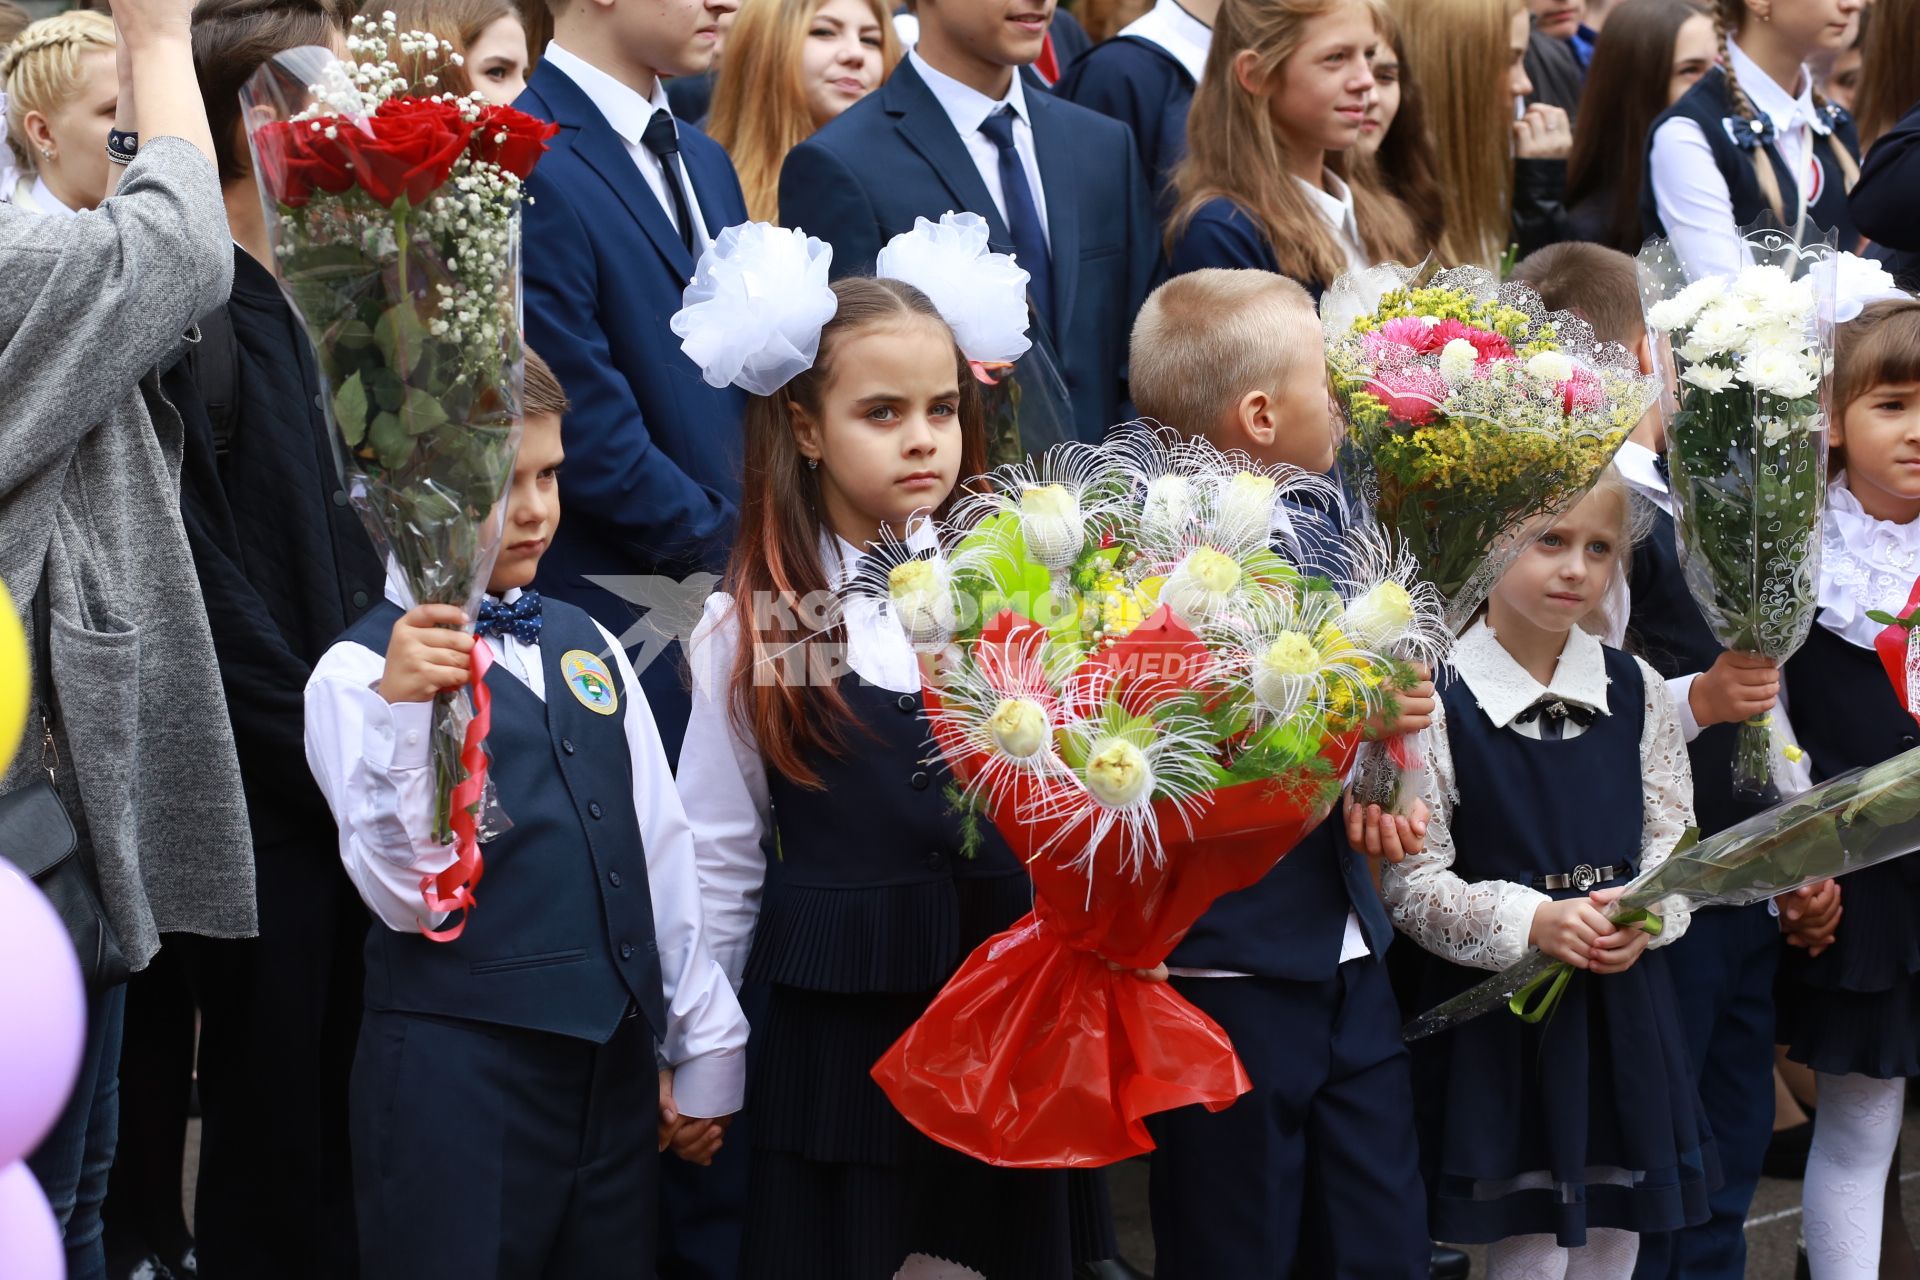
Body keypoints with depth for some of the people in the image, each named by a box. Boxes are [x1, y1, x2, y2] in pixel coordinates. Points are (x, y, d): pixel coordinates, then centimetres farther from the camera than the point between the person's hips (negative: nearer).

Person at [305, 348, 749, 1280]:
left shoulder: (589, 646, 12)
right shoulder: (359, 673, -6)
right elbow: (410, 897, -14)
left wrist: (704, 1047, 15)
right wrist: (400, 712, -26)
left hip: (617, 1064, 6)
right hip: (457, 1072, -6)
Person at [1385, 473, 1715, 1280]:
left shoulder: (1637, 692, 4)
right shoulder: (1439, 702, -10)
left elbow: (1671, 837, 8)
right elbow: (1410, 882, -10)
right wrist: (1530, 922, -22)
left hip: (1624, 1008, 4)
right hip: (1500, 1018, -4)